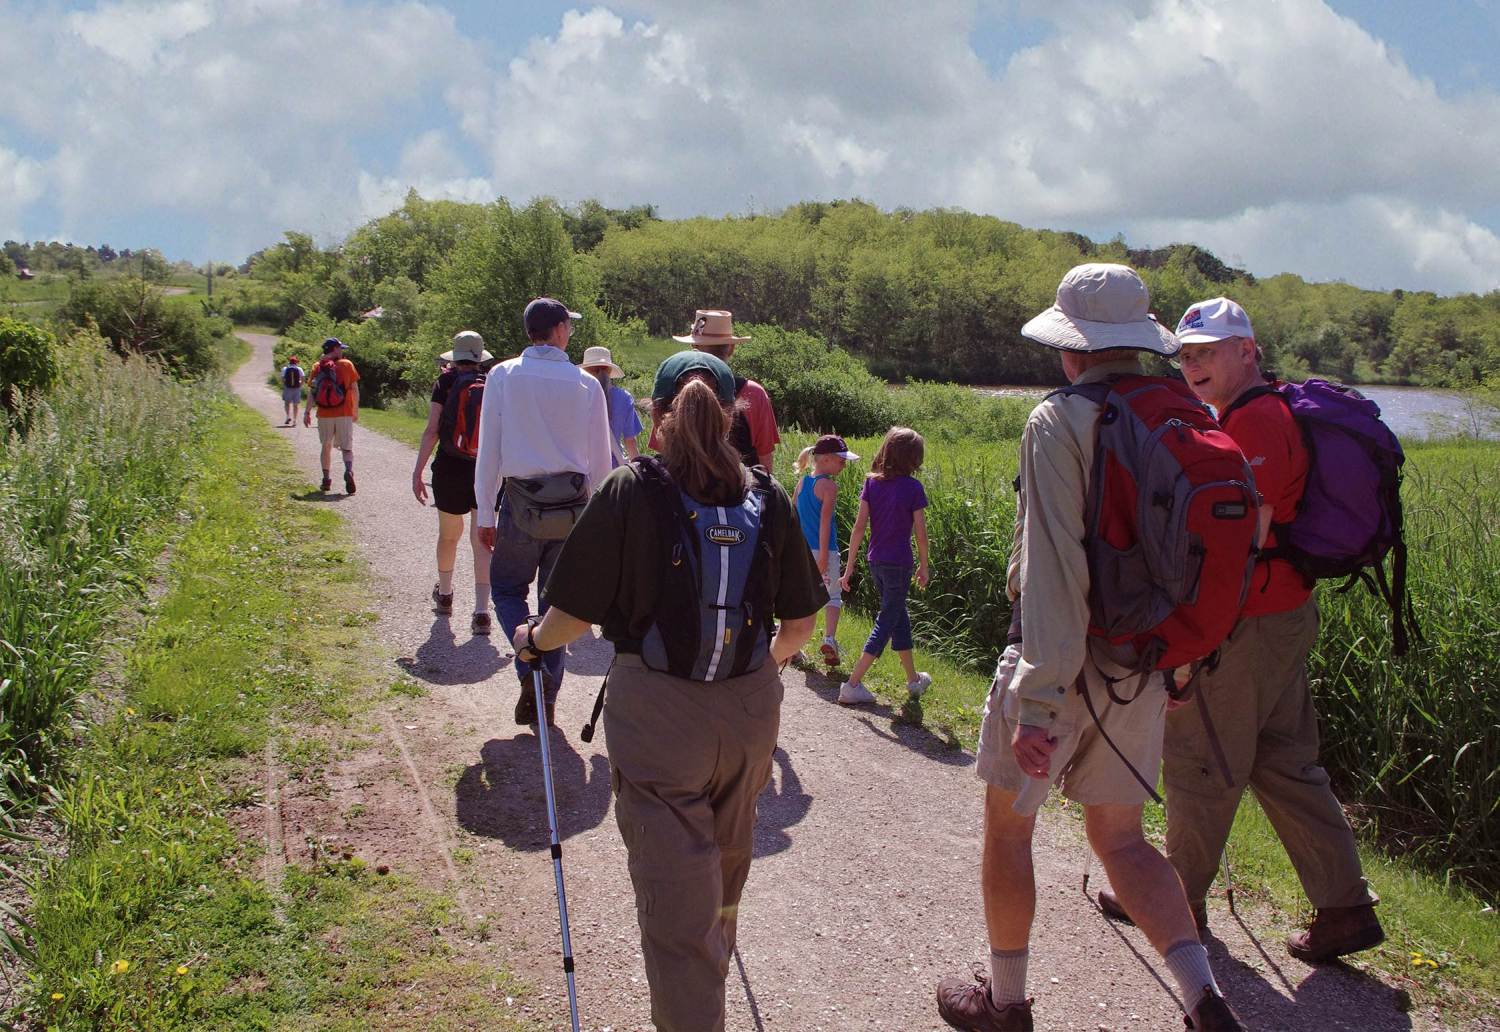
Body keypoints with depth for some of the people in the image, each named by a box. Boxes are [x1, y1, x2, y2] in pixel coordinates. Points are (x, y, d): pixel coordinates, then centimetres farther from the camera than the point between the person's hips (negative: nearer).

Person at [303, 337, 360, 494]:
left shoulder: (318, 367, 3)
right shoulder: (347, 365, -2)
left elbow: (313, 392, 0)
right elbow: (355, 389, -1)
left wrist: (308, 412, 6)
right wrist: (356, 410, 8)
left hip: (324, 415, 2)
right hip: (344, 414, -2)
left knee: (326, 447, 14)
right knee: (347, 447, 1)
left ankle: (326, 480, 16)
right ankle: (349, 471, -26)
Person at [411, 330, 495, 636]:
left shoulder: (445, 383, -3)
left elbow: (432, 430, -9)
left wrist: (417, 472, -6)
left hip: (450, 469, 0)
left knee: (448, 535, 18)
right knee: (482, 541, 1)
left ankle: (444, 595, 39)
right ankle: (481, 611, -8)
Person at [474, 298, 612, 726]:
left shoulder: (502, 376, -3)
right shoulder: (586, 384, 0)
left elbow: (488, 449, -3)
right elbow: (600, 457, 4)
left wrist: (485, 513, 3)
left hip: (521, 501, -1)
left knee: (506, 589, 15)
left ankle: (530, 666, -9)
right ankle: (546, 697, 16)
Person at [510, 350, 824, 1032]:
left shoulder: (628, 491, -11)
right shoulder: (768, 498, -2)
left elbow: (575, 613, -10)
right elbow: (801, 622, 3)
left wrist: (534, 640, 12)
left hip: (657, 709, -5)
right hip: (752, 708, 5)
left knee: (675, 886, 4)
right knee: (726, 859, 28)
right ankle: (712, 970, 54)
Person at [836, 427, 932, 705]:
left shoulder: (871, 483, 0)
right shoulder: (913, 487, -11)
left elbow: (859, 526, -3)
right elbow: (920, 532, -8)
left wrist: (850, 566, 1)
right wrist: (924, 566, 5)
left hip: (875, 561, 5)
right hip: (899, 562, -5)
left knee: (899, 615, 20)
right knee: (886, 622, 2)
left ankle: (914, 680, 33)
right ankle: (852, 685, -3)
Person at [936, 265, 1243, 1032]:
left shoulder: (1060, 421, -16)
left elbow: (1054, 570, -23)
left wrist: (1036, 701, -23)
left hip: (1060, 659, -6)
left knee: (1007, 826, 13)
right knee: (1120, 837, 18)